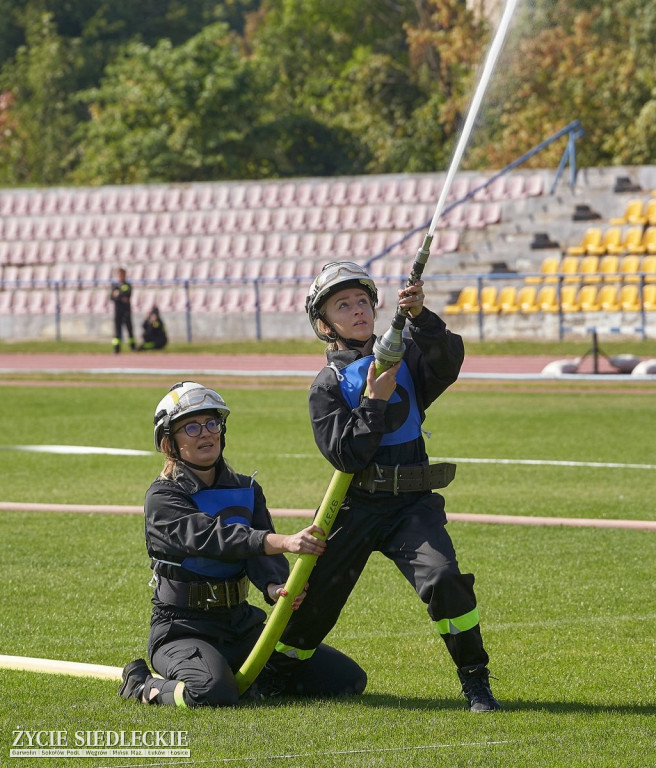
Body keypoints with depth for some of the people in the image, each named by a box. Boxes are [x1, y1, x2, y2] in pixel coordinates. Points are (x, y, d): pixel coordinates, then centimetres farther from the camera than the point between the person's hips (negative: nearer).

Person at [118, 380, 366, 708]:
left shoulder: (247, 490, 10)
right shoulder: (162, 498, -10)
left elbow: (261, 552, -6)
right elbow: (213, 537, -27)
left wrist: (275, 588, -30)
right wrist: (284, 542, -42)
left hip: (243, 624, 6)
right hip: (183, 628, -6)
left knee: (348, 679, -3)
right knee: (213, 693, -38)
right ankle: (143, 686, -6)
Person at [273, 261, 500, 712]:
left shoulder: (405, 357, 7)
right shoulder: (328, 385, 1)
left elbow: (448, 361, -16)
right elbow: (345, 456, -11)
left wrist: (421, 318, -31)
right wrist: (374, 401, -18)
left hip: (412, 504, 0)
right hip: (355, 505, 0)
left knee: (443, 579, -23)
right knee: (315, 597, 7)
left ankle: (475, 680, -10)